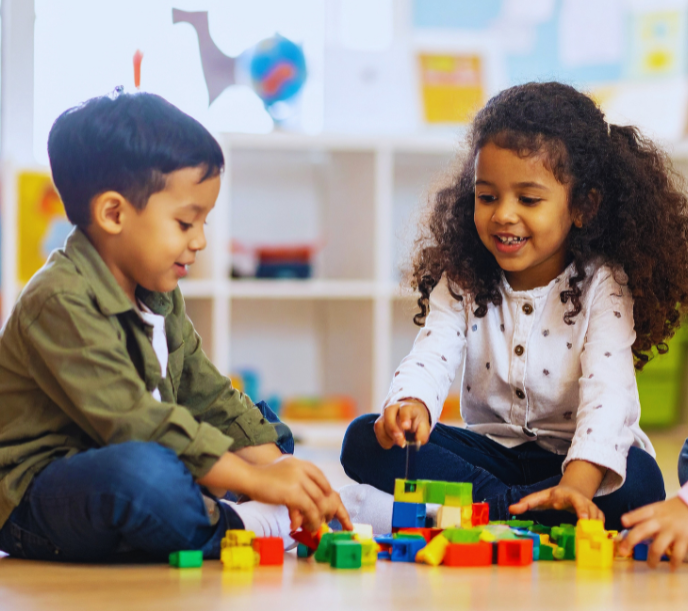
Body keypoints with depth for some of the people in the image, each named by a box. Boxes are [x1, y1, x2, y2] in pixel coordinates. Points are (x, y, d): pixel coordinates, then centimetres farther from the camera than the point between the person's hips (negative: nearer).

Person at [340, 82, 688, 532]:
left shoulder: (602, 287, -12)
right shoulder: (463, 281, 0)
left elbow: (607, 396, -26)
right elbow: (430, 358, -15)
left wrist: (576, 486, -44)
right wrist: (411, 405, -42)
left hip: (576, 459, -3)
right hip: (494, 450, 4)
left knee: (639, 481, -37)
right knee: (365, 441, -17)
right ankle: (508, 505, -29)